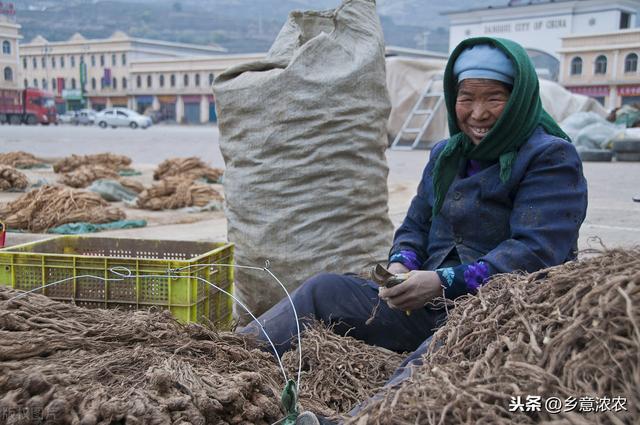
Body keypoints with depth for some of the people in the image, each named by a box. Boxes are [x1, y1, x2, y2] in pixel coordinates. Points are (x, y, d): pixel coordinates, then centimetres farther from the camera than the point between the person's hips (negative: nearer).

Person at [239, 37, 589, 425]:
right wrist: (401, 264, -7)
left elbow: (536, 252, -19)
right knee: (324, 290, -4)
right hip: (431, 305, 7)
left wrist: (444, 283, -28)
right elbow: (415, 226, 17)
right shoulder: (446, 155, 15)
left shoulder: (552, 158, -7)